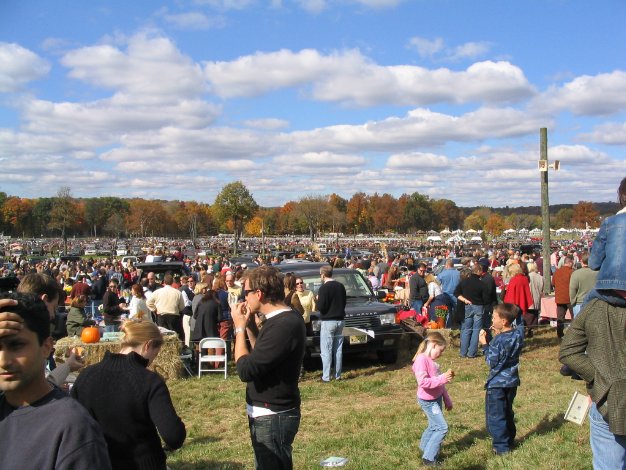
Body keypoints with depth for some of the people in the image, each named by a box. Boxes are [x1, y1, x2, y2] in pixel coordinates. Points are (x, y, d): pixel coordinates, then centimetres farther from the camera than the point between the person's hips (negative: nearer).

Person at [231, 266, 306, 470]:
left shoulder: (284, 325, -26)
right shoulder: (284, 319, 5)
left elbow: (246, 370, -27)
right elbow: (261, 356, 17)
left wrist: (240, 328, -15)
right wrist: (250, 326, 4)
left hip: (272, 417, -10)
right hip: (270, 413, 10)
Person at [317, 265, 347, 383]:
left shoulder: (324, 288, -15)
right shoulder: (340, 286, 7)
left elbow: (321, 307, -17)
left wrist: (318, 300, 1)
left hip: (328, 321, -6)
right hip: (340, 320, 7)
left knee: (326, 350, -3)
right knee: (338, 349, 11)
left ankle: (326, 377, -4)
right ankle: (338, 375, 14)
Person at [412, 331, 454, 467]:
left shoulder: (431, 360, 8)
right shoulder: (421, 359, -21)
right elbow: (423, 382, -29)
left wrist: (447, 400, 18)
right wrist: (442, 378, -30)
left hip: (437, 398, 9)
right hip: (428, 401, -9)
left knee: (434, 426, 19)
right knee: (442, 427, -8)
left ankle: (424, 448, 39)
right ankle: (428, 458, 1)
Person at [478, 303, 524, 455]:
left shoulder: (499, 341, -25)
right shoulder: (518, 335, -3)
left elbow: (492, 362, -19)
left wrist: (485, 344, -14)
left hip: (497, 384, -8)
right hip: (512, 381, 8)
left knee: (495, 416, 5)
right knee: (508, 413, 23)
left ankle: (501, 446, 9)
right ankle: (510, 440, 33)